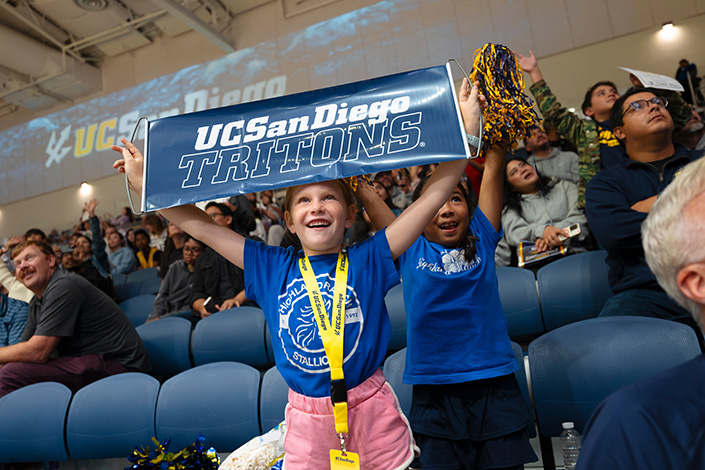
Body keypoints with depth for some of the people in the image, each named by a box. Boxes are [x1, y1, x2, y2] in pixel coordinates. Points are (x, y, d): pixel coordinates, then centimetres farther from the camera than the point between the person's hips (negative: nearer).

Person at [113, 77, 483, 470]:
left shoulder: (368, 260, -5)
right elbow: (198, 224, 4)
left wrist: (468, 129, -12)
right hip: (306, 419, 2)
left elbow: (432, 196, -8)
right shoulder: (273, 268, 1)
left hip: (371, 410, -1)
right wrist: (142, 181, 2)